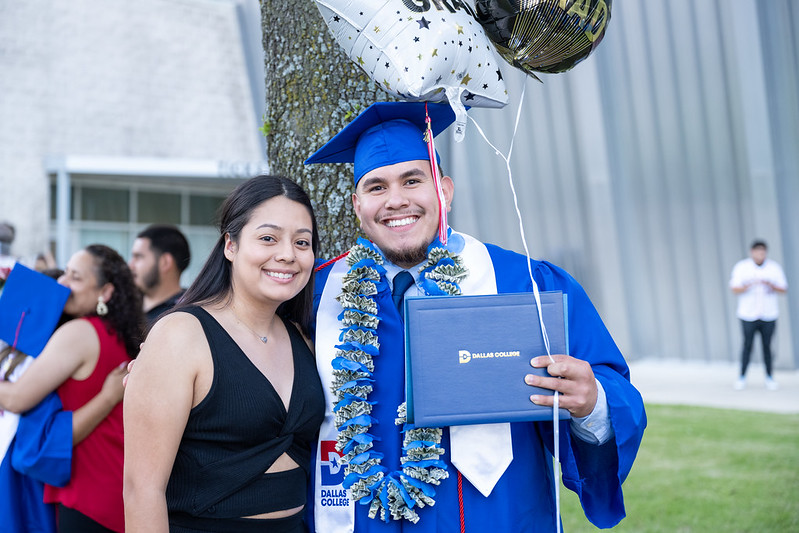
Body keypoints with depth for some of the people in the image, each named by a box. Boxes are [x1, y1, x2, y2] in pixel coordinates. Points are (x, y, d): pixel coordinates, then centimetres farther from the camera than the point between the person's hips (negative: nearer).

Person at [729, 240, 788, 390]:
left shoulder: (775, 268, 6)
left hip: (769, 316, 1)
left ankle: (769, 377, 12)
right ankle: (742, 377, 8)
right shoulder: (741, 267, 1)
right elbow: (735, 289, -5)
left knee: (767, 346, 1)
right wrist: (750, 285, -23)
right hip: (748, 315, -1)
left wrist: (771, 285, -16)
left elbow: (784, 289, 5)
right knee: (747, 345, -1)